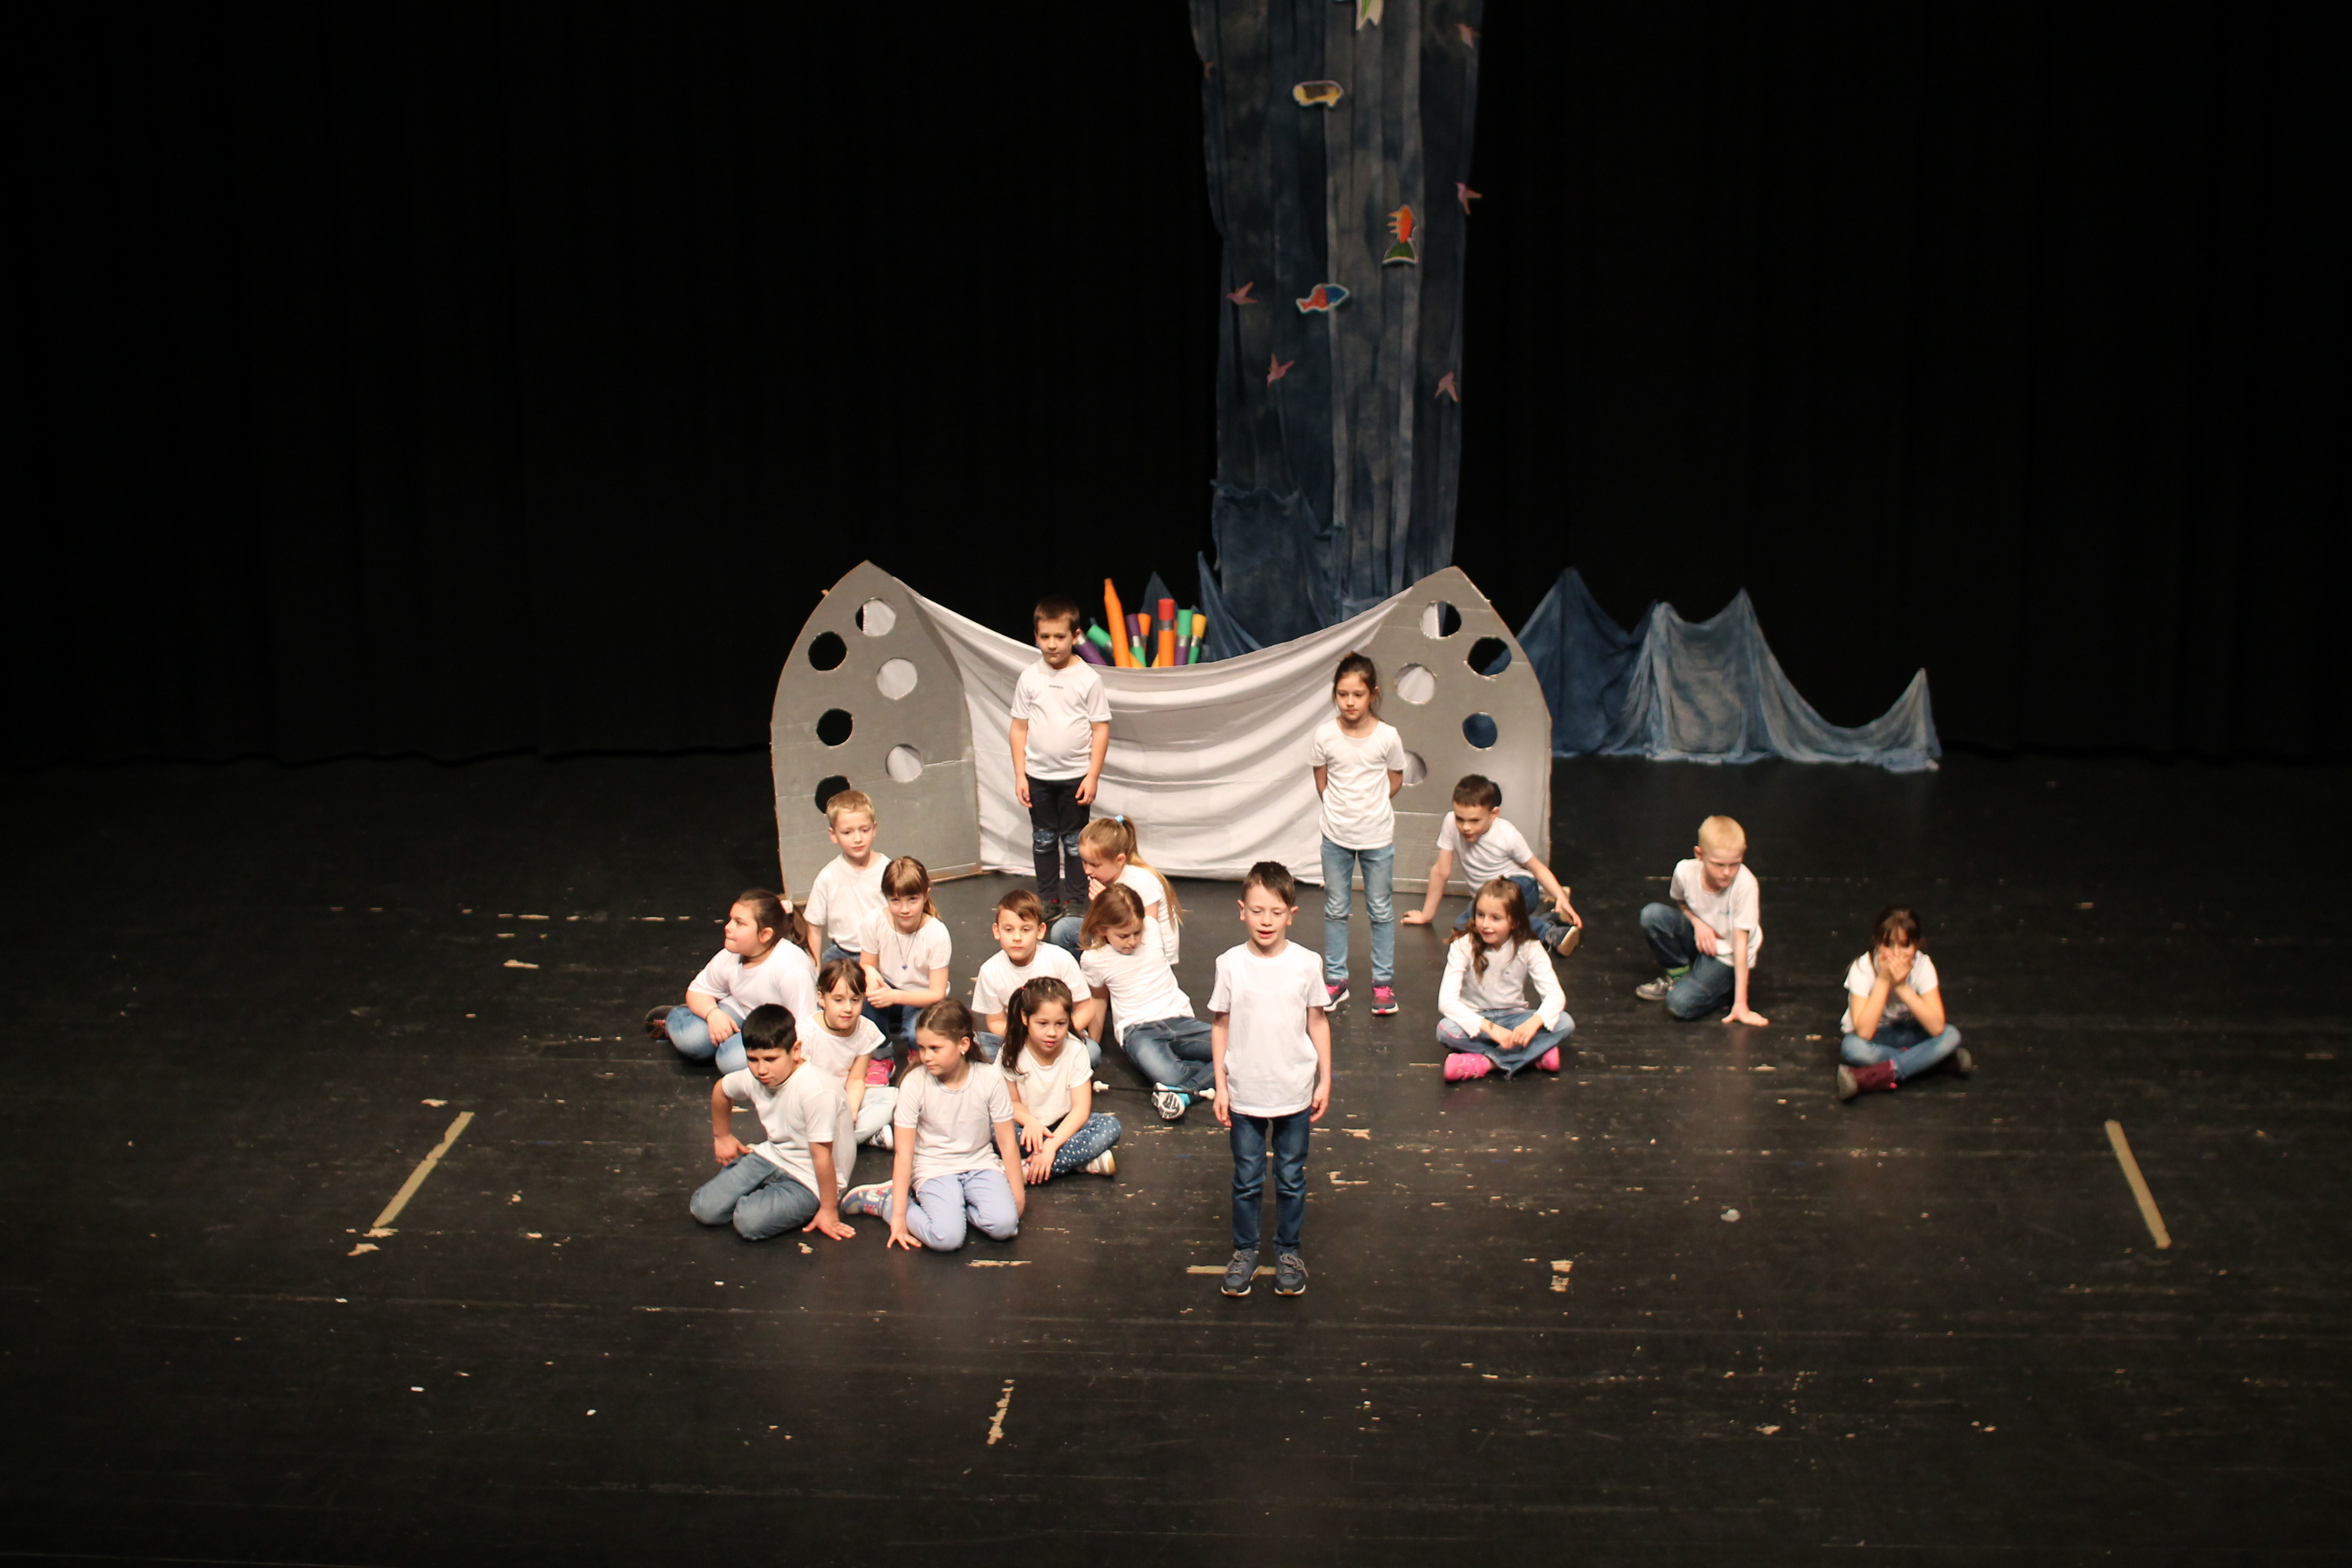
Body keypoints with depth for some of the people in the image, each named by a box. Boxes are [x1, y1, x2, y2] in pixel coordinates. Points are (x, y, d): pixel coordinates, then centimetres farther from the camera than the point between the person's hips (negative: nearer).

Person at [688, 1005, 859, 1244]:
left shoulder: (816, 1091, -32)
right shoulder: (753, 1079, -8)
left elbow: (822, 1155, -26)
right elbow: (721, 1090, 17)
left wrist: (828, 1211, -19)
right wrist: (722, 1136, 28)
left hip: (809, 1183, -6)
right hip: (770, 1158, 7)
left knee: (750, 1222, -27)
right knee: (704, 1208, -7)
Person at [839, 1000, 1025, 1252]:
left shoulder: (990, 1079, -10)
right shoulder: (914, 1084, -13)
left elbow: (1007, 1143, -2)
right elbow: (903, 1154, -10)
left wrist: (1017, 1196, -1)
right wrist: (898, 1216, -12)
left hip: (980, 1165, 2)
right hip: (934, 1169, -2)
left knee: (1004, 1226, -27)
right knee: (947, 1238, -28)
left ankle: (953, 1205, 3)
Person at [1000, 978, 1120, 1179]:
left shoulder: (1075, 1053, -13)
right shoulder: (1012, 1053, -12)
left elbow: (1081, 1108, -17)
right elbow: (1012, 1102, -7)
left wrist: (1052, 1144, -30)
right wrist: (1030, 1122, -31)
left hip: (1065, 1127, 0)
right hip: (1030, 1127, 0)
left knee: (1111, 1127, -27)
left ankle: (1028, 1170, -32)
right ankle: (1085, 1162, -29)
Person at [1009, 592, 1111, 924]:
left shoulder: (1088, 679, -8)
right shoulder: (1030, 678, -2)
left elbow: (1101, 728, -5)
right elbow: (1019, 727, 3)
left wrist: (1093, 775, -8)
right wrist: (1020, 775, 0)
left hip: (1075, 775, -2)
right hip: (1038, 775, 2)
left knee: (1074, 841, 6)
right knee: (1043, 840, 11)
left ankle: (1074, 901, 17)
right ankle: (1047, 900, 23)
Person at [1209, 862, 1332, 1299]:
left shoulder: (1306, 964, -7)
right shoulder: (1231, 964, -8)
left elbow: (1318, 1022, 2)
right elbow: (1220, 1025, -1)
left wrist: (1325, 1080, 1)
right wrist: (1220, 1086, -2)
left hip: (1295, 1095, 0)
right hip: (1244, 1094, 0)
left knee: (1291, 1180, 12)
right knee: (1247, 1180, 11)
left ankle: (1289, 1251, 28)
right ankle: (1245, 1251, 27)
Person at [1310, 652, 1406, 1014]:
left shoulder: (1388, 737, -13)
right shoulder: (1325, 735, -10)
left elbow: (1395, 780, 2)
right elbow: (1322, 781, 3)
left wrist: (1369, 806, 2)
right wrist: (1342, 809, 2)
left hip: (1378, 837, -1)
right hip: (1336, 835, 1)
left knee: (1381, 911, 9)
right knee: (1335, 910, 10)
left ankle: (1383, 982, 18)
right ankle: (1336, 980, 21)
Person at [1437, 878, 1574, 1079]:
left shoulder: (1529, 949, -9)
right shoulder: (1463, 947, -14)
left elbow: (1555, 995, -16)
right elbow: (1447, 1001, -23)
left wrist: (1534, 1022, -38)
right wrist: (1490, 1028, -35)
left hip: (1513, 1019, 2)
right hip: (1475, 1021, -2)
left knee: (1565, 1023, -24)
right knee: (1446, 1029, -35)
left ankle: (1485, 1062, -29)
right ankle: (1535, 1053, -26)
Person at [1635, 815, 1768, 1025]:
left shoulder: (1745, 884, -30)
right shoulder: (1685, 871, -19)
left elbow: (1740, 942, -26)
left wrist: (1741, 1004, -26)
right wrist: (1697, 922, -16)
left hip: (1727, 958, -5)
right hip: (1700, 937, 5)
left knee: (1681, 1004, -25)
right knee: (1651, 915, -21)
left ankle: (1723, 985, 7)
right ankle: (1678, 975, 3)